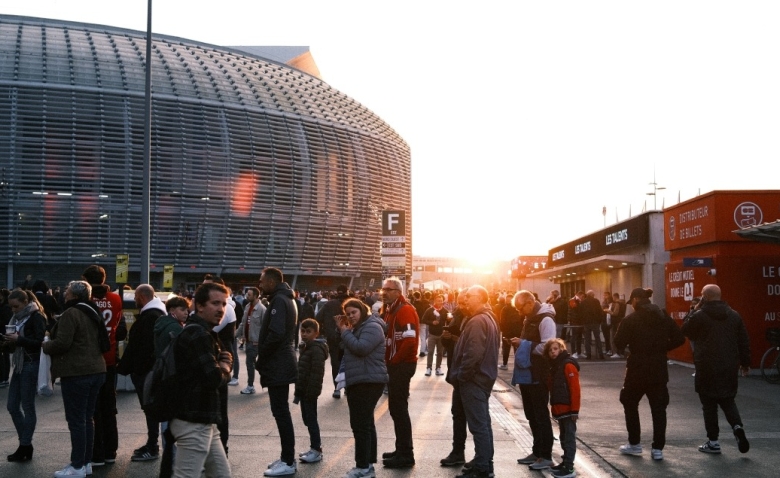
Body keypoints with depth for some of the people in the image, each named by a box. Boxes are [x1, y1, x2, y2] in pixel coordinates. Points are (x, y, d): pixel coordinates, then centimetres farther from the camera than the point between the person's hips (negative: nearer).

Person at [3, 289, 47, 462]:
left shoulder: (36, 317, -9)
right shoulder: (16, 318, 15)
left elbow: (40, 342, -18)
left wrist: (18, 339, -25)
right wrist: (6, 343, 0)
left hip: (31, 365, -9)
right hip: (19, 365, 9)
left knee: (27, 406, -2)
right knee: (12, 406, 9)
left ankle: (25, 446, 6)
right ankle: (25, 443, 19)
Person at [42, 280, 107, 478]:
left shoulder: (71, 314, -13)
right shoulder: (92, 313, 15)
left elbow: (62, 343, -20)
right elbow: (101, 341, 21)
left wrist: (45, 345, 1)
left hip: (76, 372, -9)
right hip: (96, 370, 9)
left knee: (76, 420, -3)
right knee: (87, 418, 14)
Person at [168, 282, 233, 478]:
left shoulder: (203, 333, 16)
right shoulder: (197, 334, -18)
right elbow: (214, 379, -25)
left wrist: (223, 365, -4)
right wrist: (225, 369, -5)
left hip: (203, 421, 11)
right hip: (194, 422, -11)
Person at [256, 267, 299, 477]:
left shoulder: (278, 301, -17)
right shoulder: (285, 299, 16)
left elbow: (276, 334, -26)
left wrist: (260, 360, -15)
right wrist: (264, 358, 13)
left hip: (277, 366, -11)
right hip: (282, 364, 11)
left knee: (281, 413, -6)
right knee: (282, 412, 15)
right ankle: (287, 458, 21)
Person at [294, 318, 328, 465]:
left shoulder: (316, 349, -17)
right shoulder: (306, 347, 14)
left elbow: (317, 373, -22)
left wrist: (311, 392, -23)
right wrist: (298, 391, 20)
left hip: (310, 391, -10)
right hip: (304, 390, 10)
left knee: (311, 419, -4)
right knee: (308, 419, 14)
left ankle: (316, 450, 3)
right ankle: (315, 448, 22)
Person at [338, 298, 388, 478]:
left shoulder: (372, 327, -10)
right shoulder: (358, 328, 22)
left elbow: (361, 348, -23)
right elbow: (346, 349, 21)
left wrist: (345, 332, -12)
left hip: (368, 382, -11)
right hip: (359, 381, 11)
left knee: (360, 424, -13)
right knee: (365, 423, 14)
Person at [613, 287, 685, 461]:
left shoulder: (630, 319, -9)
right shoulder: (664, 317, 3)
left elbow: (619, 344, -11)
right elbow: (679, 339, 1)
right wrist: (661, 348, 10)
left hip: (637, 369, -3)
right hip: (659, 370, 3)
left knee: (630, 404, 15)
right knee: (658, 408, 7)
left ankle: (634, 444, 19)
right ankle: (658, 448, 6)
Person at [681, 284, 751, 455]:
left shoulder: (700, 316, -11)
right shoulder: (734, 315, 5)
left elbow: (686, 331, 4)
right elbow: (744, 340, 8)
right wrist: (745, 363, 17)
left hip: (707, 367, -4)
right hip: (730, 368, 4)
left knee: (709, 404, 5)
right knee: (728, 400, 18)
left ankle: (713, 442, 9)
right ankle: (737, 426, -7)